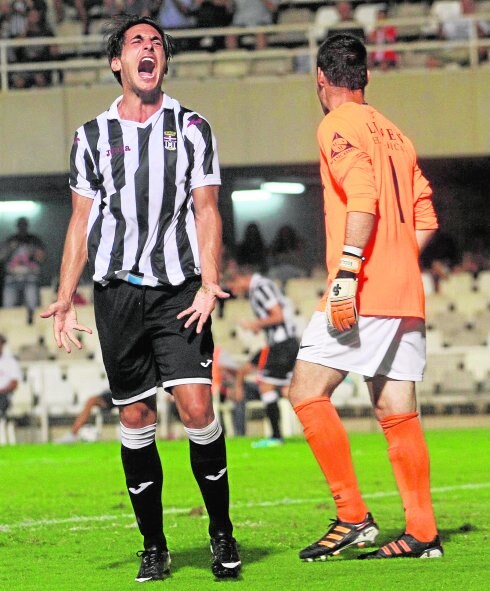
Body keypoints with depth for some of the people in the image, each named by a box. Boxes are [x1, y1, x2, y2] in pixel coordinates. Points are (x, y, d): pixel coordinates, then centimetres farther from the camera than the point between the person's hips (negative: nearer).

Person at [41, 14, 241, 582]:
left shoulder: (191, 128, 7)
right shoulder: (92, 136, 11)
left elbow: (206, 212, 4)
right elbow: (81, 221, 14)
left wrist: (209, 284, -9)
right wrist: (64, 299, 8)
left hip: (179, 290, -2)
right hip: (117, 292, 2)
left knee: (196, 407, -13)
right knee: (135, 418, 1)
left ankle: (222, 533, 1)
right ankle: (153, 547, 10)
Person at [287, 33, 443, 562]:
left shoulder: (339, 126, -4)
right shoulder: (395, 135, 20)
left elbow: (363, 198, -18)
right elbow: (426, 221, 18)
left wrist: (347, 271, -23)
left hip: (363, 292, -8)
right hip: (406, 294, 8)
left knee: (307, 392, -6)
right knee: (397, 413, 7)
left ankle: (353, 517, -11)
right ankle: (422, 533, 5)